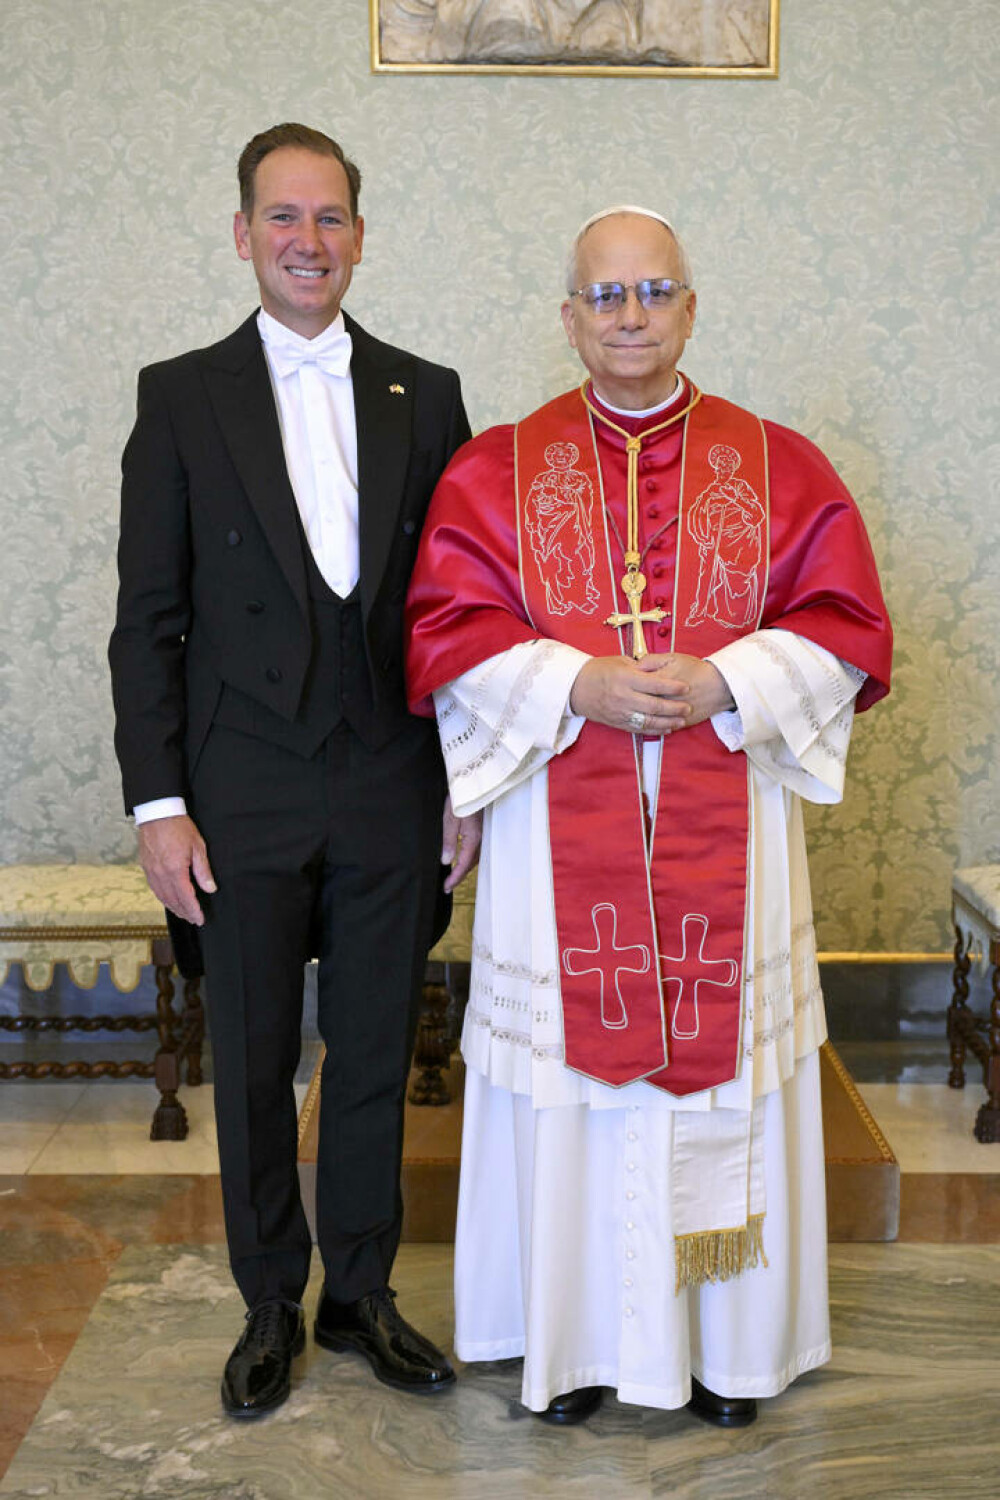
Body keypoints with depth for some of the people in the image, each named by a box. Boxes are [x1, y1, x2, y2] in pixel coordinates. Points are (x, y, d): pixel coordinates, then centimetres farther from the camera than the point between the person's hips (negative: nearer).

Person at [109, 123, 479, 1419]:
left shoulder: (424, 395, 6)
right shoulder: (181, 398, 1)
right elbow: (147, 619, -2)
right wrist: (157, 802, -7)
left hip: (392, 791, 2)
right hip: (244, 798, -1)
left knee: (375, 1057, 12)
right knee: (251, 1064, 10)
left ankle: (360, 1294, 30)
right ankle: (270, 1307, 29)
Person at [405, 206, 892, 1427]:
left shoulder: (779, 467, 5)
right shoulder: (494, 472, 4)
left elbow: (846, 629, 1)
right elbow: (448, 634, -3)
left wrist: (722, 682, -15)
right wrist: (576, 684, -17)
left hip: (726, 837, 1)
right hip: (561, 834, 0)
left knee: (723, 1055, 7)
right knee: (573, 1067, 6)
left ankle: (726, 1340, 25)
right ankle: (577, 1336, 24)